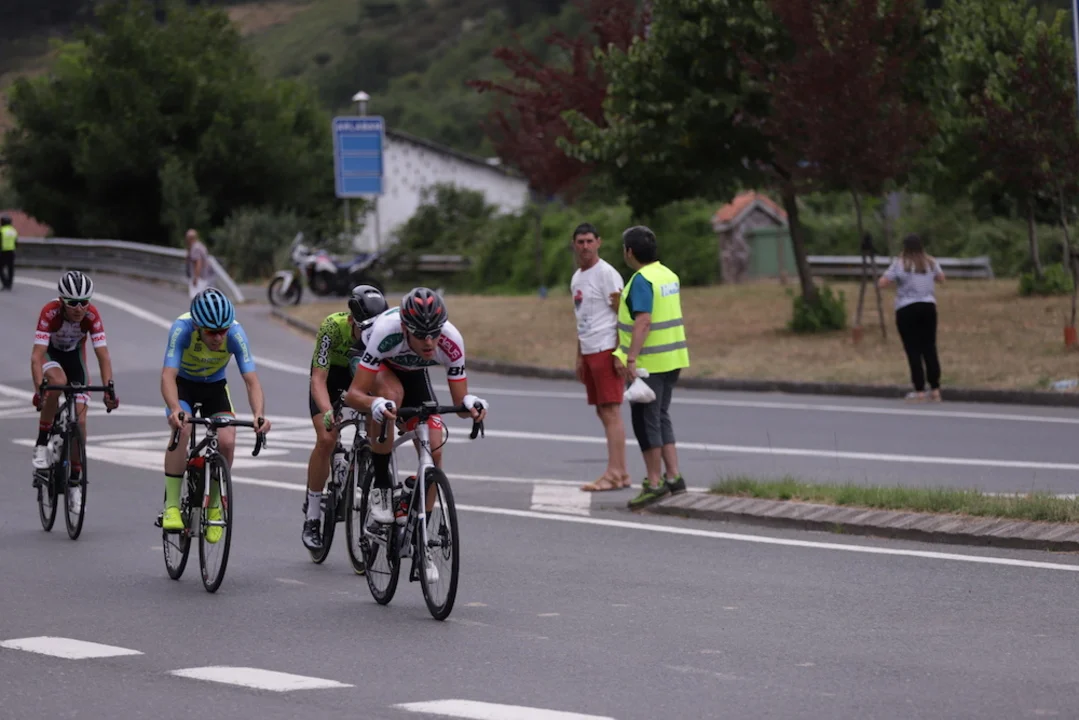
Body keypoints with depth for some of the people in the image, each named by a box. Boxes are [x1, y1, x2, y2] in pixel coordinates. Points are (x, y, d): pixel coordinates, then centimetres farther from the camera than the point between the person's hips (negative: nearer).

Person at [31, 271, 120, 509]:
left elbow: (103, 354, -30)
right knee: (57, 381, -38)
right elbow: (37, 355, -40)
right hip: (50, 353, -2)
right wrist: (39, 389, -53)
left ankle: (74, 481, 8)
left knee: (79, 421, -7)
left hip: (74, 355, 2)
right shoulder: (50, 312, -34)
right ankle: (42, 443, -23)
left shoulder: (91, 315, -29)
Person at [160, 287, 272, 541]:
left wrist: (259, 414, -52)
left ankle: (214, 506, 4)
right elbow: (168, 376, -42)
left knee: (227, 441, -20)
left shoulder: (235, 333, -30)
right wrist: (175, 410, -61)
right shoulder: (182, 328, -34)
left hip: (215, 385, 2)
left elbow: (252, 380, -33)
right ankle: (171, 506, -22)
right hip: (183, 384, -2)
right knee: (182, 430, -31)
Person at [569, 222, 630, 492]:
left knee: (611, 411, -10)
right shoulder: (576, 278, 17)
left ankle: (613, 474, -12)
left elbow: (622, 315, -13)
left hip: (606, 350, -9)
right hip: (589, 352, 9)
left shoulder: (606, 274, -10)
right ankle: (621, 474, 13)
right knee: (603, 413, 9)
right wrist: (579, 357, 22)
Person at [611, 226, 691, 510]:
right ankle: (673, 476, 13)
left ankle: (654, 483, 1)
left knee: (645, 420, -2)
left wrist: (631, 359, -30)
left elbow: (643, 322, -26)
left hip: (648, 362, -9)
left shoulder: (642, 280, -17)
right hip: (672, 358, 9)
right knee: (661, 417, 16)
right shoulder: (668, 274, 11)